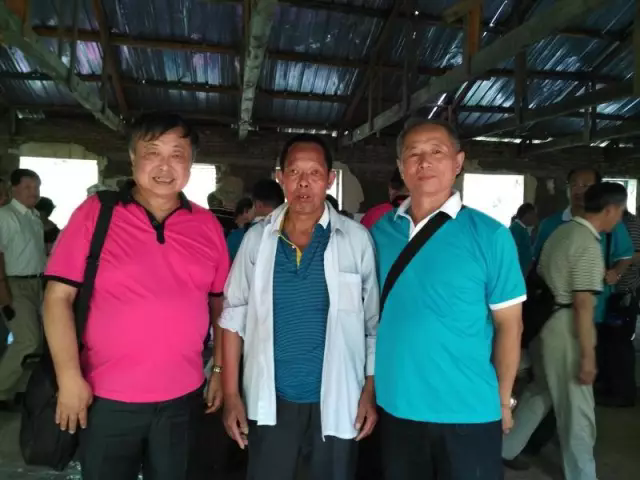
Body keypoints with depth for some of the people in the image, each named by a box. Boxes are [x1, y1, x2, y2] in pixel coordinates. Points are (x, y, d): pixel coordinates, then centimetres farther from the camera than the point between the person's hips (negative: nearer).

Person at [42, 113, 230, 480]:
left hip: (183, 397, 3)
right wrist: (69, 377, -12)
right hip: (107, 397, -2)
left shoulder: (208, 226, 0)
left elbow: (220, 305, 6)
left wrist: (220, 370, 5)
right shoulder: (95, 213, -7)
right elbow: (58, 298, -7)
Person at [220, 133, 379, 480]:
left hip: (337, 399, -1)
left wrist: (371, 391, -3)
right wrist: (231, 394, -1)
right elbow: (234, 317, 1)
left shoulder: (356, 239, -6)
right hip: (271, 400, 1)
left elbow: (375, 322, -2)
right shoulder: (257, 239, -2)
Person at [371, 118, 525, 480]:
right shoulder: (380, 231, -1)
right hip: (395, 406, 4)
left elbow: (509, 325, -5)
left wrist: (502, 401, -1)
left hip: (469, 412, -3)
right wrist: (369, 385, 6)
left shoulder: (489, 235, -11)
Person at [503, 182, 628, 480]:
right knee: (577, 409, 7)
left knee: (539, 392, 22)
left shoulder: (562, 231, 8)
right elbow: (583, 305, -21)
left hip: (544, 324, 9)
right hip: (565, 330, -9)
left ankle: (504, 450, 33)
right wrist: (588, 355, -17)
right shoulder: (589, 245, -17)